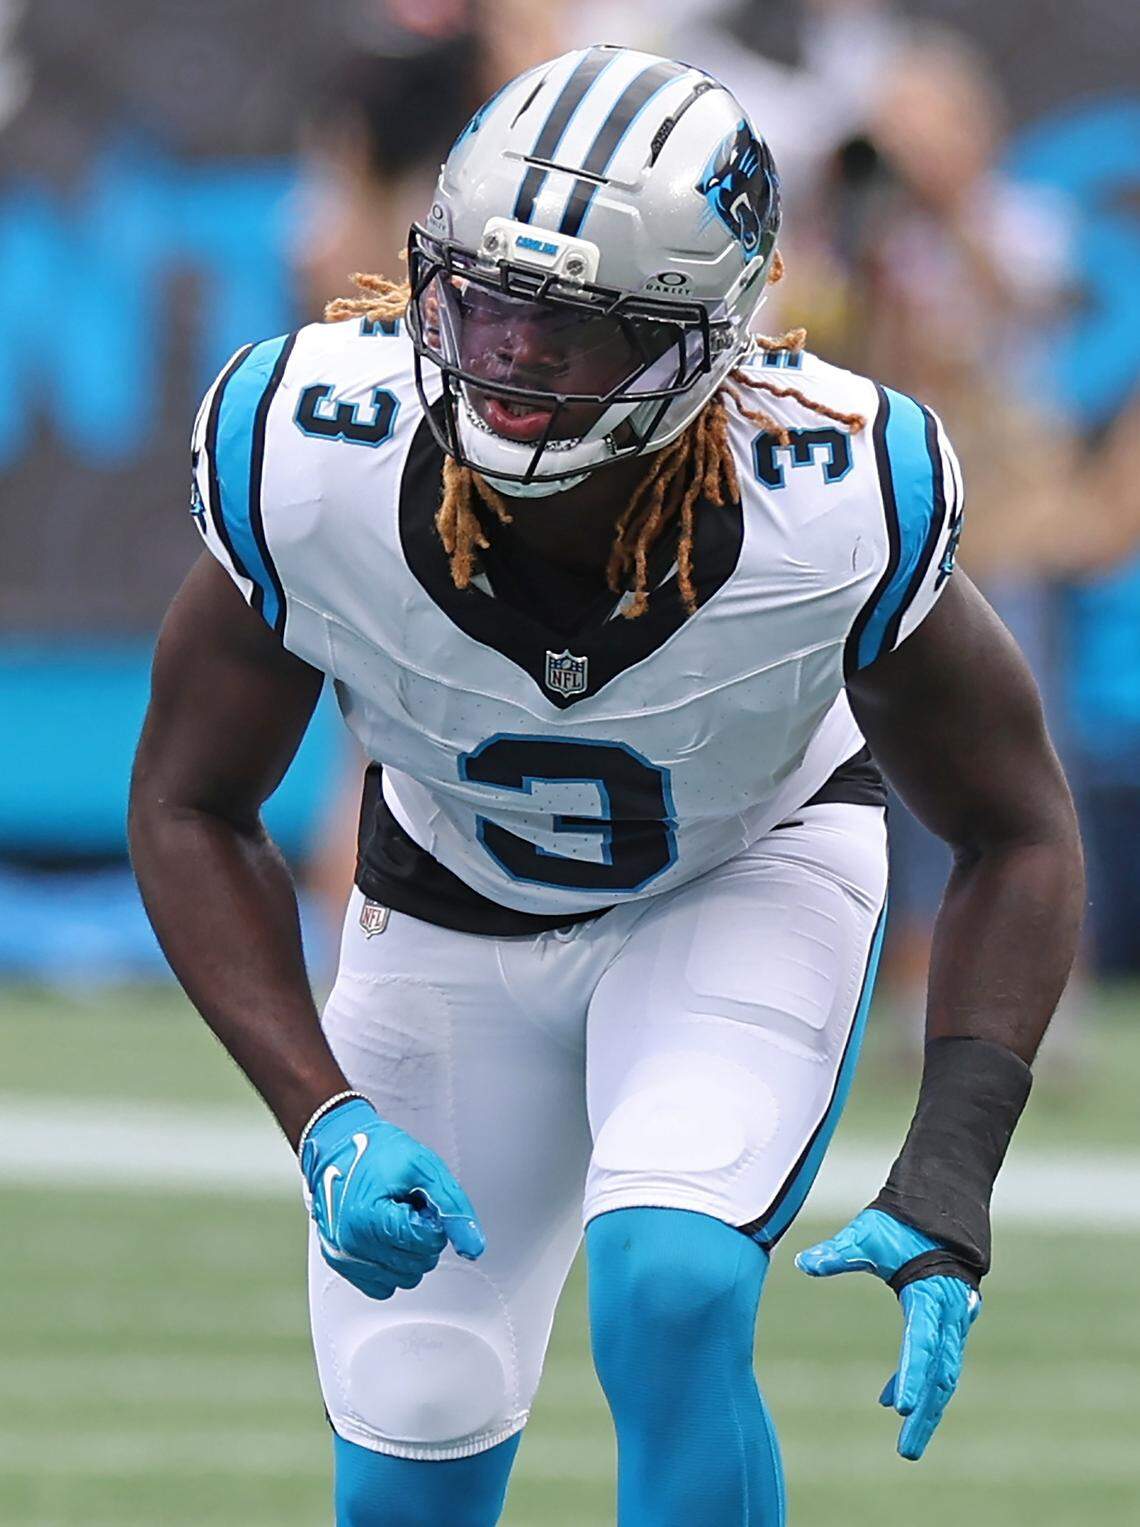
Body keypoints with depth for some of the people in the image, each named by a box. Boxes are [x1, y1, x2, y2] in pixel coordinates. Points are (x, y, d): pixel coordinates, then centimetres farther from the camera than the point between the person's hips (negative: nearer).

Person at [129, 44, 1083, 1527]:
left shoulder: (837, 505, -33)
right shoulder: (309, 456, -31)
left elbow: (1015, 835, -17)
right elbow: (194, 808, -14)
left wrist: (949, 1185, -27)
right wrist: (323, 1118, -26)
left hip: (750, 882, -2)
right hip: (451, 898, 2)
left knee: (669, 1304, -28)